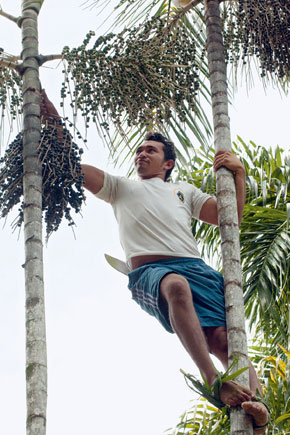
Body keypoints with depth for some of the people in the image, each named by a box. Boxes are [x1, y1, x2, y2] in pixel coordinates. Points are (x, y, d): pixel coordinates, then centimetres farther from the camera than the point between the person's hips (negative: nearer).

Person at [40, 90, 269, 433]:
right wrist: (53, 122, 17)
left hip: (194, 266, 3)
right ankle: (214, 382, -51)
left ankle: (255, 404, -44)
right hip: (148, 271, -3)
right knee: (176, 286, -42)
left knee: (222, 335, -26)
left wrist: (238, 175, 17)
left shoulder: (184, 191, 37)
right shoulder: (120, 187, 34)